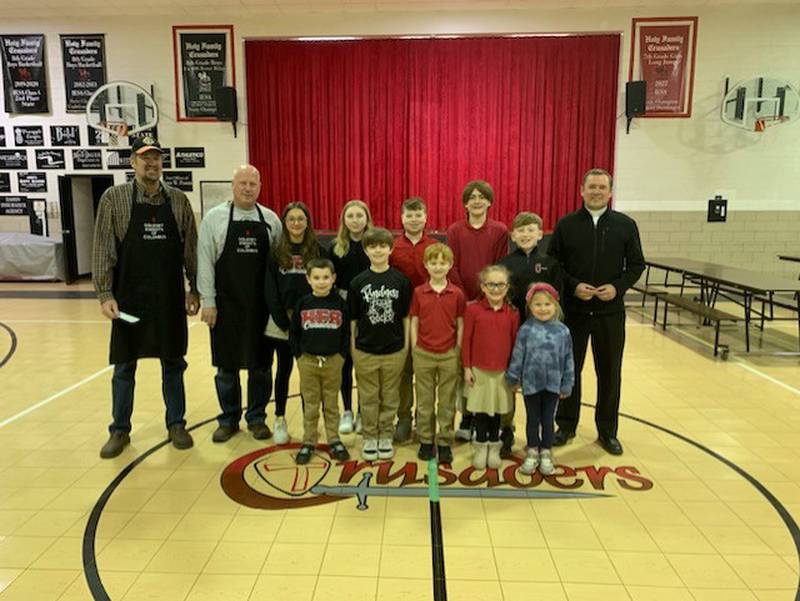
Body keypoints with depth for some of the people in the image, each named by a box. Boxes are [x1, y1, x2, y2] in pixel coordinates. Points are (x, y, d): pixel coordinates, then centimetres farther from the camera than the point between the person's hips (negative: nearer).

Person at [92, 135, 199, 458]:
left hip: (170, 299, 2)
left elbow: (190, 249, 6)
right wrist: (105, 293, -10)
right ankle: (120, 430, 26)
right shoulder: (114, 198, -2)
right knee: (124, 367, 10)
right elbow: (103, 250, -4)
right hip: (129, 299, -1)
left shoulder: (178, 200, 4)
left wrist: (194, 289, 4)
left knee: (173, 364, 11)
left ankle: (176, 424, 26)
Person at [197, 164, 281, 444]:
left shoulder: (271, 219, 5)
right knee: (226, 365, 9)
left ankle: (257, 418, 24)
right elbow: (205, 261, -3)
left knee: (260, 365, 9)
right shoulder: (214, 217, -1)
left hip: (261, 305, 1)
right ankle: (228, 419, 24)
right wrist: (208, 301, -6)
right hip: (227, 305, -1)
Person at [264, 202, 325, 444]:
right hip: (282, 321, 0)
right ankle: (280, 420, 23)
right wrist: (282, 320, -9)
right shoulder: (276, 251, 2)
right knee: (284, 369, 10)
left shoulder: (318, 250, 1)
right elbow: (270, 289, -1)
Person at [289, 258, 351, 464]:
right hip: (308, 361, 0)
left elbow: (346, 332, 1)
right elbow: (293, 333, 2)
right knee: (310, 405, 10)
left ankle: (334, 440, 24)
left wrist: (341, 356, -4)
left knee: (331, 404, 11)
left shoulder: (339, 303, -3)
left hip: (333, 360, 0)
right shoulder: (303, 304, -3)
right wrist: (298, 356, -3)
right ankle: (308, 442, 22)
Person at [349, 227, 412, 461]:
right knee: (368, 397, 11)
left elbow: (406, 316, 2)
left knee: (390, 397, 11)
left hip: (394, 350, 0)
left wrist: (406, 344, 1)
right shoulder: (358, 282, -3)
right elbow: (352, 318, 2)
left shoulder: (401, 280, -3)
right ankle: (369, 437, 26)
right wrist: (352, 346, 1)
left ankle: (386, 436, 28)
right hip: (365, 350, 0)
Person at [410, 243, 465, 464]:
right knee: (424, 401, 11)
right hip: (424, 354, 1)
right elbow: (414, 323, 2)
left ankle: (445, 442, 20)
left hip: (449, 355, 0)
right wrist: (414, 349, -1)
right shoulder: (418, 292, -2)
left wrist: (459, 352, -1)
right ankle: (425, 440, 24)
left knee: (447, 402, 9)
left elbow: (460, 324, 1)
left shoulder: (457, 294, -3)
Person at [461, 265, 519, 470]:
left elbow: (515, 342, 4)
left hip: (503, 370, 2)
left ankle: (494, 447, 29)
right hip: (479, 369, -1)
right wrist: (467, 368, -4)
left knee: (498, 409, 13)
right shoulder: (473, 309, -8)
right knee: (480, 409, 9)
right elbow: (466, 340, -4)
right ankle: (480, 447, 26)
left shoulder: (512, 313, -2)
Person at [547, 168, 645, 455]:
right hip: (573, 311, 0)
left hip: (610, 312, 1)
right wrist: (573, 286, -14)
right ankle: (566, 426, 25)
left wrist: (618, 286, -12)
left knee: (609, 372, 9)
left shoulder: (625, 225, 2)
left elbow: (636, 264, 5)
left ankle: (607, 431, 24)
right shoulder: (566, 224, 0)